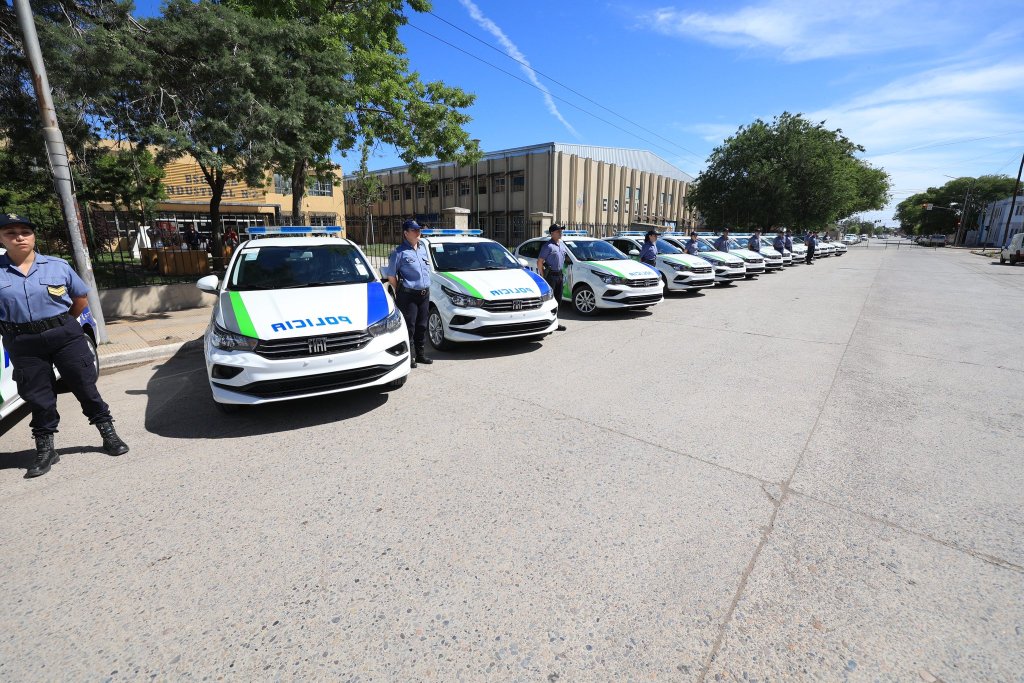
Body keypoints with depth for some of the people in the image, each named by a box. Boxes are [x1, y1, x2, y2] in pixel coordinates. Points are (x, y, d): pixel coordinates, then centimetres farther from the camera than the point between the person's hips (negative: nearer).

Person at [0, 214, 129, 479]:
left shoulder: (58, 266, 0)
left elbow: (81, 299, 11)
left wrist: (61, 324, 10)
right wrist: (25, 329, 2)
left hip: (66, 336, -1)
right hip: (23, 344, 1)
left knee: (86, 387, 5)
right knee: (37, 398, 10)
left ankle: (109, 435, 17)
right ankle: (45, 450, 23)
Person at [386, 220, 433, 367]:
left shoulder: (423, 246, 13)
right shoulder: (400, 252, -8)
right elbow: (391, 275, -6)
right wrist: (399, 291, -2)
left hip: (424, 294, 7)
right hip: (408, 295, -6)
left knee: (422, 326, 13)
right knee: (409, 327, -3)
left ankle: (420, 354, 25)